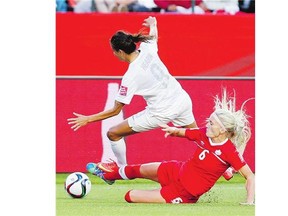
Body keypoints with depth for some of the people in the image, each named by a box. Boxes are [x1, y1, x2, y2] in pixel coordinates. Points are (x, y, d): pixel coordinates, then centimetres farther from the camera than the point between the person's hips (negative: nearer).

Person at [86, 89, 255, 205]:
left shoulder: (229, 151, -28)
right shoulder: (204, 134, -9)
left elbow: (250, 176, -24)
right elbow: (183, 132, 8)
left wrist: (249, 202, -31)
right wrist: (173, 130, -14)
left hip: (185, 194, -7)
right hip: (177, 171, 7)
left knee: (131, 197, -8)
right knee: (139, 170, 28)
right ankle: (108, 175, 59)